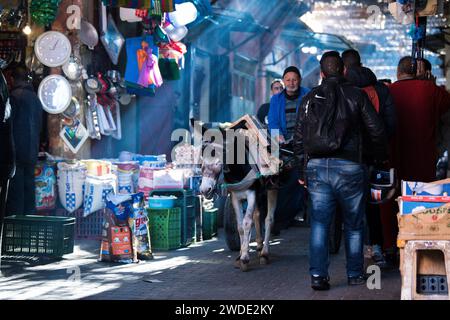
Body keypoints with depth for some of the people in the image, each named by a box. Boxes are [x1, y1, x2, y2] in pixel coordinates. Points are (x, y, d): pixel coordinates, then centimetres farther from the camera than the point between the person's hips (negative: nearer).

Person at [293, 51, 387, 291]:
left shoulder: (310, 98, 10)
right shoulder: (356, 95, 2)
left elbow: (299, 139, 10)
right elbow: (377, 130, 1)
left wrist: (302, 172, 16)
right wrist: (381, 159, 17)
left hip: (316, 167, 2)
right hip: (349, 167, -2)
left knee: (319, 223, 4)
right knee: (354, 225, 12)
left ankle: (318, 275, -4)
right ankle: (355, 274, 19)